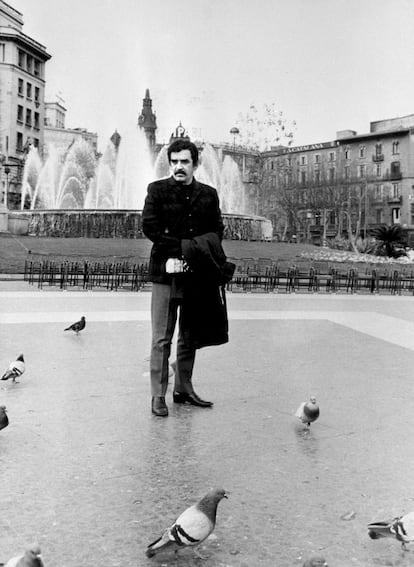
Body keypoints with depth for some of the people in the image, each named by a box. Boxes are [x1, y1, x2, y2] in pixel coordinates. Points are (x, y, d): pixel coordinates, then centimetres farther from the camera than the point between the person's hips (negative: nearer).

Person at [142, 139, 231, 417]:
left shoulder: (209, 194, 11)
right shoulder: (157, 190, 2)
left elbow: (217, 230, 9)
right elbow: (149, 227, -7)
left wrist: (192, 252, -7)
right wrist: (184, 246, -14)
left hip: (198, 275, 4)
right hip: (166, 272, -4)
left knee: (190, 338, 12)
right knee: (162, 339, -4)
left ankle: (184, 389, 24)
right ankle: (158, 396, 4)